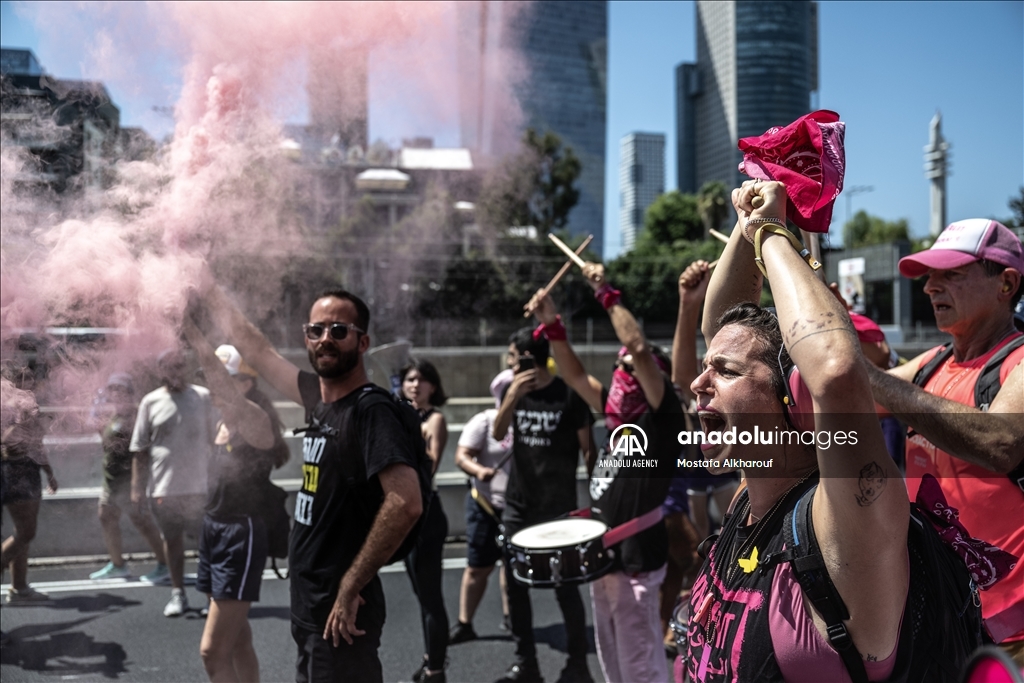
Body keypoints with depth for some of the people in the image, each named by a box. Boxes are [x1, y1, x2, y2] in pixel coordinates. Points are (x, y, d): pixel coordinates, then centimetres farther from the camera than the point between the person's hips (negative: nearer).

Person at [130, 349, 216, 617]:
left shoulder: (202, 397, 3)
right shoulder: (151, 401, 2)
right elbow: (139, 448, 4)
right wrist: (137, 486, 1)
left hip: (199, 484, 0)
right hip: (163, 485, 1)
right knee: (172, 539, 11)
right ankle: (177, 593, 24)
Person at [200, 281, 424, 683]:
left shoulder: (372, 410, -17)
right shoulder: (318, 397, 6)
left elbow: (407, 502, -29)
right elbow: (257, 352, 20)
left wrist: (350, 588, -24)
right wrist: (207, 291, 29)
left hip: (341, 613, -8)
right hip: (310, 608, 8)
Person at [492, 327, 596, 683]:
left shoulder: (569, 395, -10)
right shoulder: (515, 390, 5)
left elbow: (588, 449, -5)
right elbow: (498, 433, -7)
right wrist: (512, 397, -22)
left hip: (557, 507, -5)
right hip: (517, 503, 6)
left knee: (565, 587, 1)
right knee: (515, 583, 9)